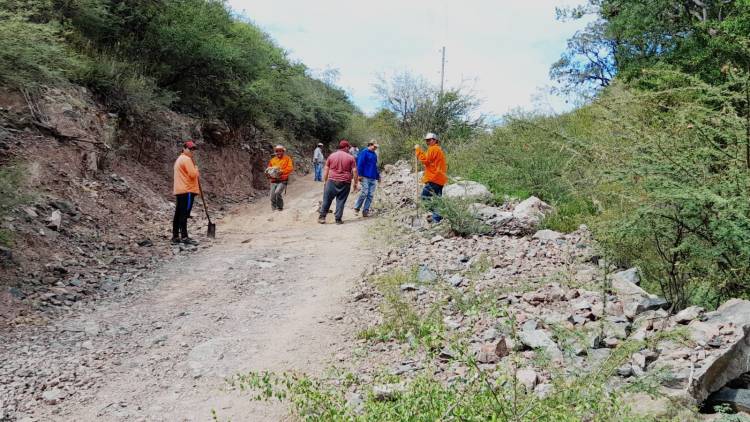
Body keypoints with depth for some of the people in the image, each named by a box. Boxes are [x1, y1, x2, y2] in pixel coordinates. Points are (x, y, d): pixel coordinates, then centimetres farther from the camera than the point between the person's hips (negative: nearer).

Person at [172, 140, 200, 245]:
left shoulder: (179, 159, 22)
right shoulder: (187, 159, -10)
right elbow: (193, 174, -18)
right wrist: (196, 169, 2)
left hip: (179, 190, 10)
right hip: (187, 191, -10)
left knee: (178, 214, 10)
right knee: (184, 214, -12)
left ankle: (175, 237, 12)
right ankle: (184, 237, -14)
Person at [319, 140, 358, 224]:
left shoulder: (331, 156, 6)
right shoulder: (350, 157, 1)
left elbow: (326, 170, 6)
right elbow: (354, 171, -2)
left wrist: (325, 181, 13)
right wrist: (355, 183, 5)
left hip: (332, 181, 1)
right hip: (345, 183, -1)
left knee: (327, 199, 8)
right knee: (341, 201, 5)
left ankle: (322, 217, 7)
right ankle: (338, 219, 6)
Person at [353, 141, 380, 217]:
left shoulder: (374, 154, 18)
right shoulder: (364, 152, -4)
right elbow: (360, 164, -9)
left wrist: (378, 176, 22)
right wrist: (360, 175, -14)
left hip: (373, 178, 7)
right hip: (365, 177, -7)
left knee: (370, 195, 1)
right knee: (364, 193, -12)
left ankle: (365, 211, 5)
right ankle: (356, 208, 3)